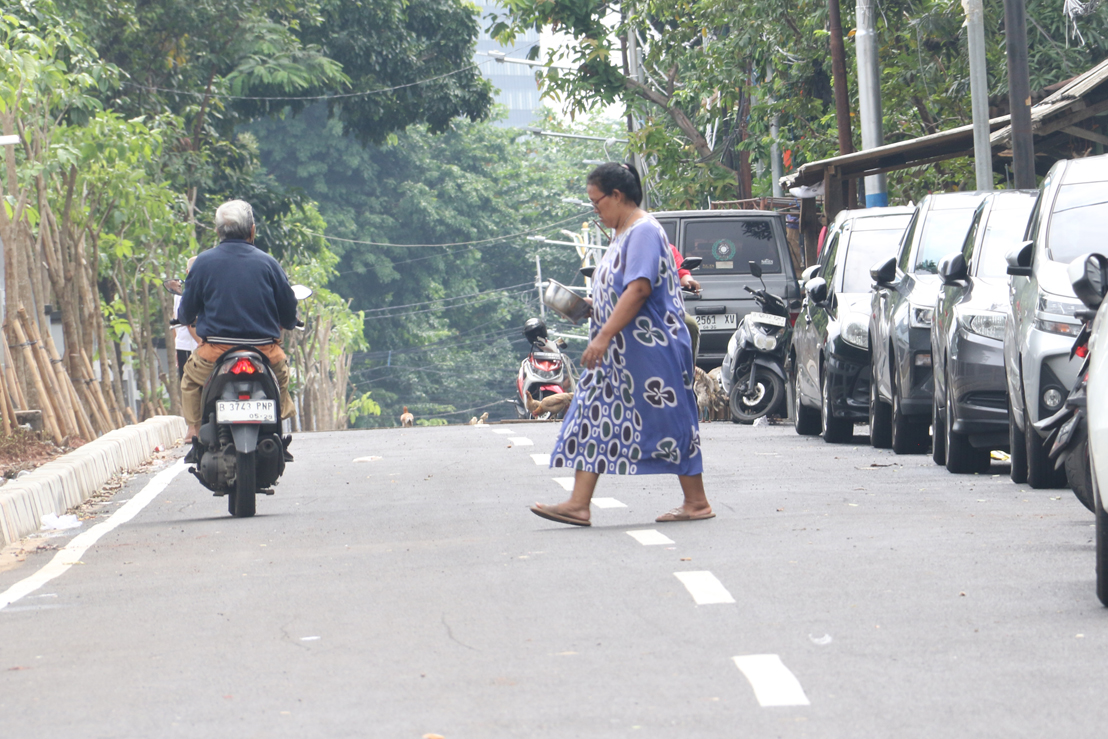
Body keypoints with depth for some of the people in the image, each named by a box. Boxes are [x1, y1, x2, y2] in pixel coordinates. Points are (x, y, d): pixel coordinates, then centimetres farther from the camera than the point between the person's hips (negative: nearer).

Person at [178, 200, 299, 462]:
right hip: (264, 350, 1)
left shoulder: (203, 262, 1)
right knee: (281, 369, 34)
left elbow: (186, 313, 8)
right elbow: (289, 312, 9)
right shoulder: (267, 262, 3)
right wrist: (288, 323, 34)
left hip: (215, 352, -1)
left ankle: (195, 435, 17)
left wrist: (185, 318, 33)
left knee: (191, 376, 30)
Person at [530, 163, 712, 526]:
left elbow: (639, 289, -25)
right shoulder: (624, 234, 17)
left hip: (650, 348, -10)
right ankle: (578, 504, -2)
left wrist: (604, 336, -28)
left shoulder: (644, 231, -15)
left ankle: (697, 502, 6)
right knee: (594, 419, 2)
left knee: (668, 422, -3)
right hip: (619, 352, 10)